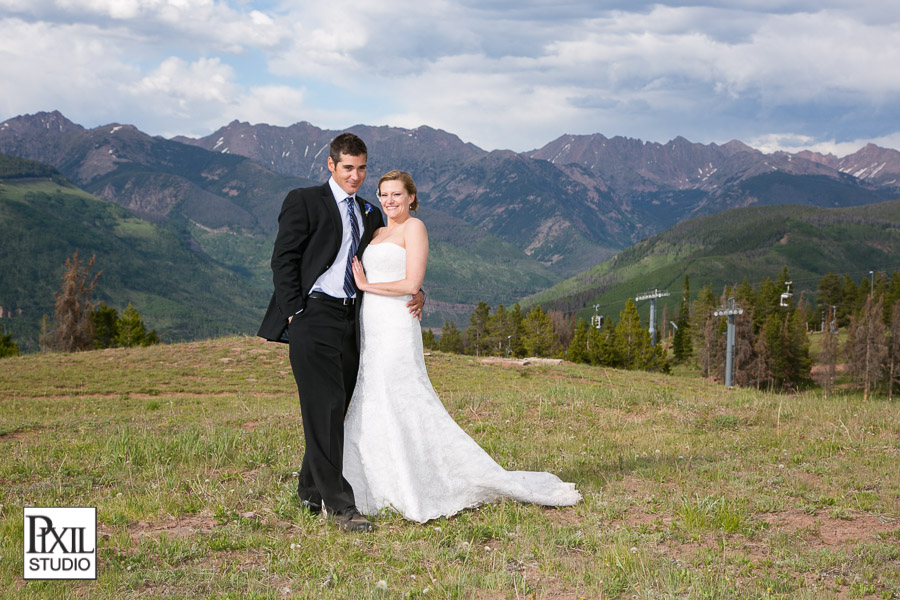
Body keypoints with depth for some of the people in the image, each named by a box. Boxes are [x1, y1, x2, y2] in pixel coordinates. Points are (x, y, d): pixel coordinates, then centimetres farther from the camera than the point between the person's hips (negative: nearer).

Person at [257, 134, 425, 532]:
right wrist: (295, 313, -12)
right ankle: (338, 503, -10)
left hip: (350, 320, 6)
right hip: (313, 317, -6)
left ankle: (311, 490, 22)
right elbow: (283, 259, -5)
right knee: (325, 409, -10)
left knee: (336, 410, 9)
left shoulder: (370, 215, 18)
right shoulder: (304, 202, 0)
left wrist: (415, 294, 3)